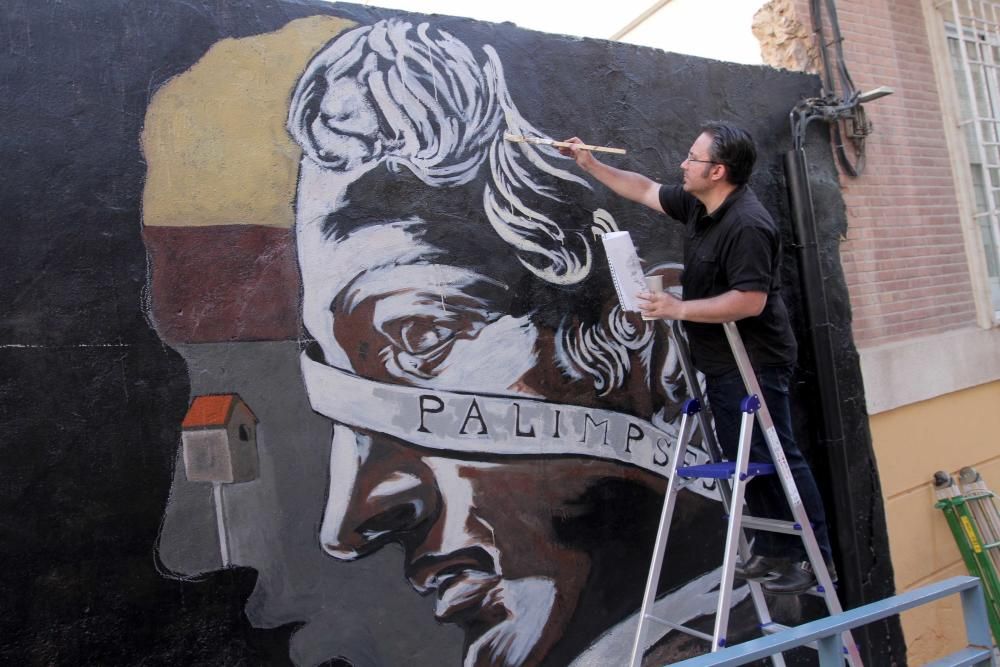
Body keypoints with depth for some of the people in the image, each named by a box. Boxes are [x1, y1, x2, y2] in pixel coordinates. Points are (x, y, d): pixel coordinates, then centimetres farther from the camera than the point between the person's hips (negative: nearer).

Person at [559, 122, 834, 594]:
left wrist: (679, 309, -23)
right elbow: (645, 191, 19)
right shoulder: (698, 204, 6)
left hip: (753, 365, -9)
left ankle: (813, 558, 12)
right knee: (747, 461, 14)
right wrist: (590, 165, 16)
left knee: (775, 458, -2)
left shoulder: (747, 225, -22)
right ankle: (771, 551, 26)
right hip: (722, 363, 9)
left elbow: (750, 301, -27)